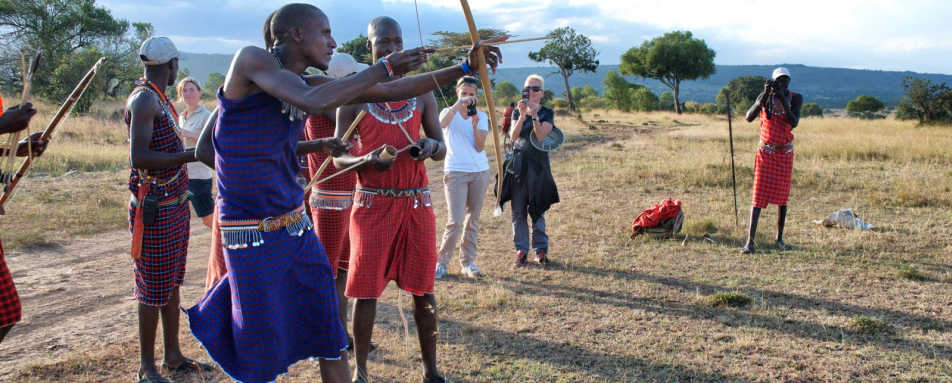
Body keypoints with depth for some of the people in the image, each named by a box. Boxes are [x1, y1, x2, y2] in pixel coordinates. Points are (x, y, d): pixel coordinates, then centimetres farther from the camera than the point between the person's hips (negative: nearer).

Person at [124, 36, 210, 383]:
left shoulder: (159, 98, 14)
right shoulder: (144, 99, -16)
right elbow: (139, 157, -26)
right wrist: (194, 154, -25)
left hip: (175, 205, 9)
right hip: (155, 210, -9)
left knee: (171, 283, 15)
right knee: (153, 288, 0)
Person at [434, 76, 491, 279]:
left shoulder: (481, 116, 9)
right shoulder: (449, 112, 3)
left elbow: (480, 147, -3)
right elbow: (442, 123, -23)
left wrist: (475, 125, -17)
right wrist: (459, 104, -30)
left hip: (480, 171, 3)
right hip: (455, 172, -3)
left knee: (473, 218, 6)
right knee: (455, 221, -9)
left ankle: (468, 261, 15)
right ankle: (441, 261, 6)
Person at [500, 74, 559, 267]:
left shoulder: (547, 113, 3)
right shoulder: (517, 112, 8)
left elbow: (541, 136, -13)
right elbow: (513, 136, -8)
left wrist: (534, 115, -22)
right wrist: (522, 116, -21)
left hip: (538, 164, -2)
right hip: (518, 163, 2)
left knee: (537, 209, 1)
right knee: (518, 210, 2)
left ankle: (541, 250, 10)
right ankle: (521, 250, 9)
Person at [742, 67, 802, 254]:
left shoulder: (795, 98, 0)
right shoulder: (764, 97, 1)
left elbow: (794, 123, -15)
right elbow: (749, 117, -13)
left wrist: (783, 99, -22)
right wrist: (765, 96, -21)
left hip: (785, 153, 1)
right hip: (765, 152, -1)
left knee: (782, 195, 7)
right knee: (759, 195, -8)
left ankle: (779, 238, 19)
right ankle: (750, 241, -12)